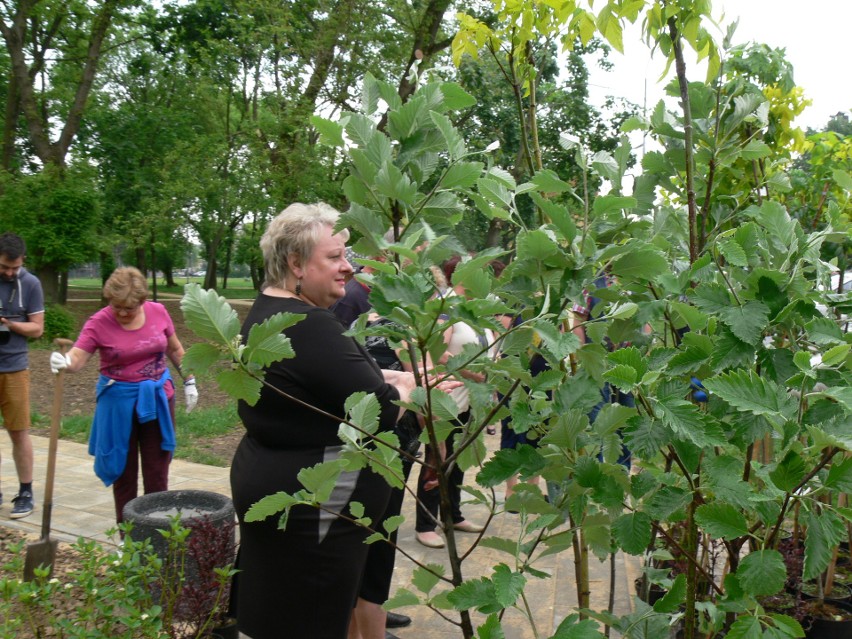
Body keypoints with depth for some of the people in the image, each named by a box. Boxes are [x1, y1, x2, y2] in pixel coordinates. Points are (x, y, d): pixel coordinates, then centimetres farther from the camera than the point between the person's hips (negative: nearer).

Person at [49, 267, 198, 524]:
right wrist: (63, 362, -42)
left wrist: (189, 381, 10)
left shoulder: (158, 312, -4)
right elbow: (76, 358, -20)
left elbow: (175, 350, 9)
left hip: (158, 397, 2)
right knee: (123, 467, 8)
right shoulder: (99, 323, -12)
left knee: (157, 465, 9)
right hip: (119, 400, -2)